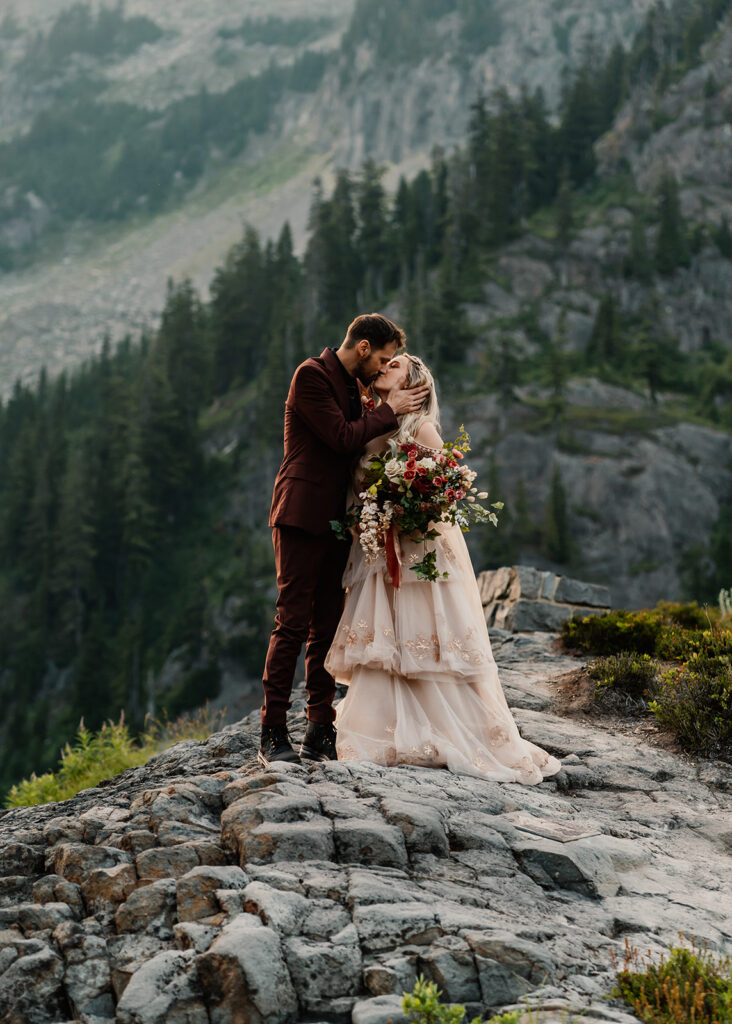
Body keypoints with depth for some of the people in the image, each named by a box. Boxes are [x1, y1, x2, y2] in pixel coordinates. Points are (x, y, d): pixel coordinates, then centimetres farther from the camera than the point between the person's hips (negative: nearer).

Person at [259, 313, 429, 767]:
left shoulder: (354, 385, 18)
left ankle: (320, 730, 11)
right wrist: (389, 410, -6)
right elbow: (341, 438, -15)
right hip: (302, 516, -8)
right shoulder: (312, 375, -8)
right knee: (293, 623, -9)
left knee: (328, 626, 7)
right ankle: (273, 733, -5)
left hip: (336, 520, 8)